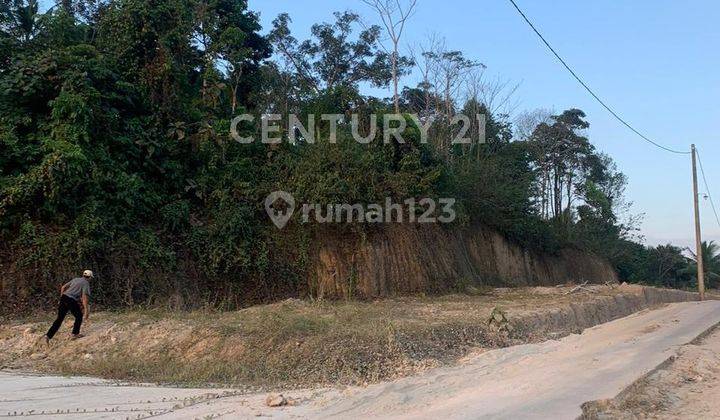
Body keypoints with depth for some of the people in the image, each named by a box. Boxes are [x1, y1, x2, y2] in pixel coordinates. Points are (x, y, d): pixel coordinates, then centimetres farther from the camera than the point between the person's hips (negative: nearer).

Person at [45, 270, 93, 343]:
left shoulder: (75, 279, 21)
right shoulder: (86, 283, 0)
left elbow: (63, 287, 22)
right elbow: (84, 297, -11)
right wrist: (86, 310, -12)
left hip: (64, 297, 6)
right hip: (72, 301, -6)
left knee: (59, 319, 10)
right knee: (79, 316, 17)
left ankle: (48, 335, 1)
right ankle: (75, 334, 19)